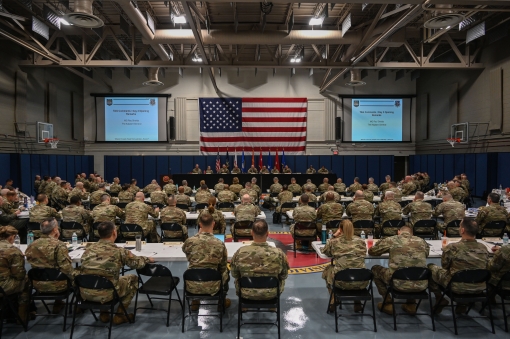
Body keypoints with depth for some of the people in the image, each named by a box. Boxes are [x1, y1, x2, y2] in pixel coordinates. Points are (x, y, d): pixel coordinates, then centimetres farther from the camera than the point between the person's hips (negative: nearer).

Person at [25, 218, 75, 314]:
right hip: (56, 286, -5)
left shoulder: (31, 246, -5)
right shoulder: (59, 245, -22)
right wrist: (72, 277, -3)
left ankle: (58, 303, 40)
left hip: (38, 286, 6)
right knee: (75, 275, 21)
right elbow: (67, 268, -22)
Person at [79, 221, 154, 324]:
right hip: (105, 295, -5)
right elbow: (137, 263, 4)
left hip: (84, 293, 5)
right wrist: (148, 259, 27)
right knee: (133, 279, 17)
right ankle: (119, 315, 22)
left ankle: (104, 314, 33)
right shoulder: (119, 251, -10)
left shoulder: (89, 248, 1)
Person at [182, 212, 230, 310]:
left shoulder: (189, 241, -15)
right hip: (212, 287, -1)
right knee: (225, 271, 31)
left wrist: (198, 234, 10)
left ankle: (195, 302, 49)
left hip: (192, 287, 1)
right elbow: (223, 267, -2)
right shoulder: (220, 244, -17)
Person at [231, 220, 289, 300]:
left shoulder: (240, 252, -22)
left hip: (246, 294, 0)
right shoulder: (278, 253, -25)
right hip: (271, 294, 0)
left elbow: (234, 275, -6)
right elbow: (284, 276, -8)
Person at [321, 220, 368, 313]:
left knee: (327, 270, 31)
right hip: (361, 282, 2)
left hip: (341, 282, -2)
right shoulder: (361, 241, 4)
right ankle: (357, 303, 33)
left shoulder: (334, 242, -1)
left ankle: (333, 302, 31)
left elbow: (324, 251, 19)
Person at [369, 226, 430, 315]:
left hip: (399, 284, -3)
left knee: (375, 269, 24)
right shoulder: (422, 242, 10)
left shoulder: (390, 240, 2)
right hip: (420, 285, 4)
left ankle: (388, 303, 24)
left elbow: (371, 251, 17)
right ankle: (411, 304, 34)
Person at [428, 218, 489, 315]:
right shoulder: (483, 248, -9)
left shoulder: (452, 248, -22)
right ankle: (463, 304, 31)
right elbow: (485, 268, 8)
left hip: (457, 288, -4)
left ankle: (440, 299, 15)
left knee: (430, 267, 14)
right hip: (479, 288, 4)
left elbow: (444, 266, -5)